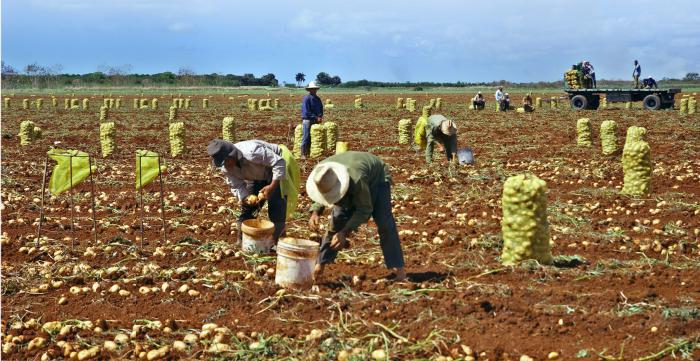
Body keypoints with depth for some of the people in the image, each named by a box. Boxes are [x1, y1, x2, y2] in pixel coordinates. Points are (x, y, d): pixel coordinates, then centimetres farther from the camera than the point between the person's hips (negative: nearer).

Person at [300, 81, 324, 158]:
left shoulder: (317, 99, 12)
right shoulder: (306, 98, -10)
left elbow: (321, 109, 17)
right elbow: (306, 112, -16)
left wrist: (320, 116, -4)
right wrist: (316, 118, -16)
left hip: (315, 121, 7)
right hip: (307, 120, -7)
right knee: (306, 137, -6)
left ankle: (309, 154, 13)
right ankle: (303, 154, -3)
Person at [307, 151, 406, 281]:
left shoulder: (357, 179, -45)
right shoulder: (321, 172, -29)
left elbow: (364, 210, -32)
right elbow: (321, 198, -6)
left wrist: (344, 232, -38)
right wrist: (315, 212, -26)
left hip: (377, 179, -5)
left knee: (384, 222, -19)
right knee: (337, 220, -4)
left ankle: (399, 268, -15)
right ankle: (320, 264, 3)